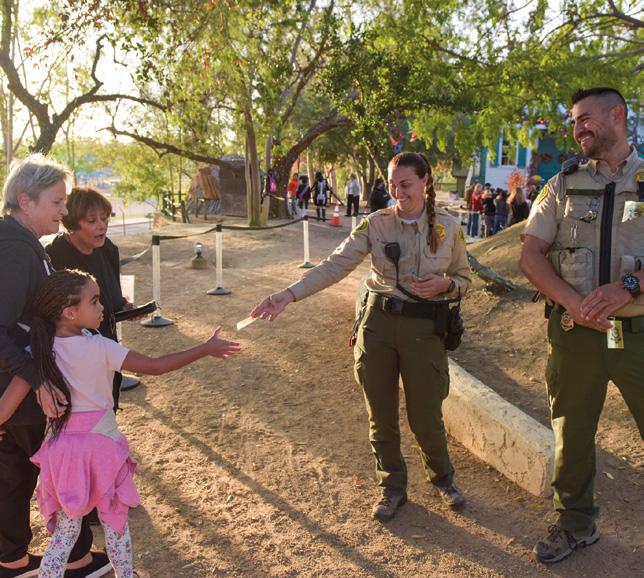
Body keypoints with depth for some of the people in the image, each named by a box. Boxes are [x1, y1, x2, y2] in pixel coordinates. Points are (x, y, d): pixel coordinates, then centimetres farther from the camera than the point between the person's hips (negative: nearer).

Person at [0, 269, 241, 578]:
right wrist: (206, 349, -9)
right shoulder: (99, 348, -19)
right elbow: (156, 366, -16)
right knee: (116, 524, 18)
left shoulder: (38, 351, -8)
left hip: (61, 447, 3)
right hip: (102, 446, -3)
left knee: (65, 531, 18)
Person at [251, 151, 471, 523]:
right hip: (377, 323, 1)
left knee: (425, 416, 7)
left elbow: (464, 279, 11)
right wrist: (290, 294, -23)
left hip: (424, 328, -1)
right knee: (381, 415, 11)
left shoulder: (449, 227, 0)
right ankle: (393, 488, 33)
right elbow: (334, 266, -10)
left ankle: (443, 478, 38)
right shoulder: (376, 224, -2)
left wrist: (444, 285, -13)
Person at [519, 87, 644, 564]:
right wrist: (573, 301, -13)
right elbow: (531, 255, 1)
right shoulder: (563, 185, 8)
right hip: (576, 332, 2)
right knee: (571, 434, 12)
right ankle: (576, 524, 31)